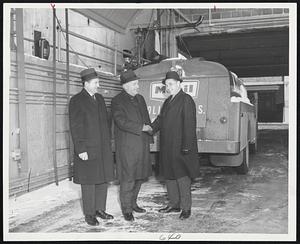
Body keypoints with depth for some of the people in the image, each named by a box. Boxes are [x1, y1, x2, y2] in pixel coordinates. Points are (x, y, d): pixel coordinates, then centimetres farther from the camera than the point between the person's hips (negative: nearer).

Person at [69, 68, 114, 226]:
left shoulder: (99, 98, 13)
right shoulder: (76, 101, -8)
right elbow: (75, 128, -11)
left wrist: (108, 144, 13)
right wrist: (81, 150, -16)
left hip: (104, 149, 7)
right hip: (88, 149, -7)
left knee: (103, 179, 12)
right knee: (89, 182, 3)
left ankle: (100, 209, 27)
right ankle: (89, 214, 16)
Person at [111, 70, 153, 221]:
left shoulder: (140, 99, 15)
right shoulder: (117, 101, -8)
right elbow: (121, 122, -19)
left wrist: (149, 136, 12)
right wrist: (141, 128, -16)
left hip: (142, 145, 7)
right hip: (127, 147, -7)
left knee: (140, 176, 14)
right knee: (128, 178, -1)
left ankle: (133, 203, 30)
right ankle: (126, 209, 12)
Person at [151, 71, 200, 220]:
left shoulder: (186, 100, -10)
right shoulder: (168, 102, 17)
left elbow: (189, 124, -16)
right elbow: (160, 120, 20)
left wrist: (186, 146, -20)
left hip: (180, 147, -9)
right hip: (167, 147, 9)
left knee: (182, 176, -1)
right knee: (169, 175, 14)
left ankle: (186, 207, 11)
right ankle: (174, 204, 27)